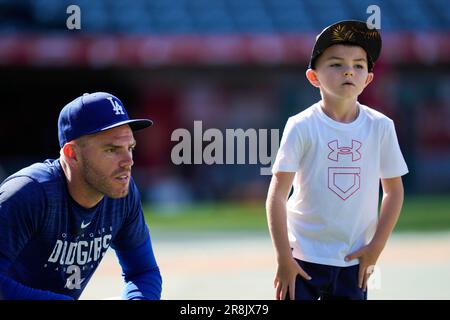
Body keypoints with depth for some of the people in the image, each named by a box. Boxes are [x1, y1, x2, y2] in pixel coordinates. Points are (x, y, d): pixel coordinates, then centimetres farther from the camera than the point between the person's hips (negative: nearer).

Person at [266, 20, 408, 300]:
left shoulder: (380, 127, -2)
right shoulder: (302, 127, -9)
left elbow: (394, 190, 7)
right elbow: (277, 195, -9)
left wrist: (376, 247, 0)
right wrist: (283, 258, -12)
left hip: (355, 260, 2)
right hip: (304, 259, -2)